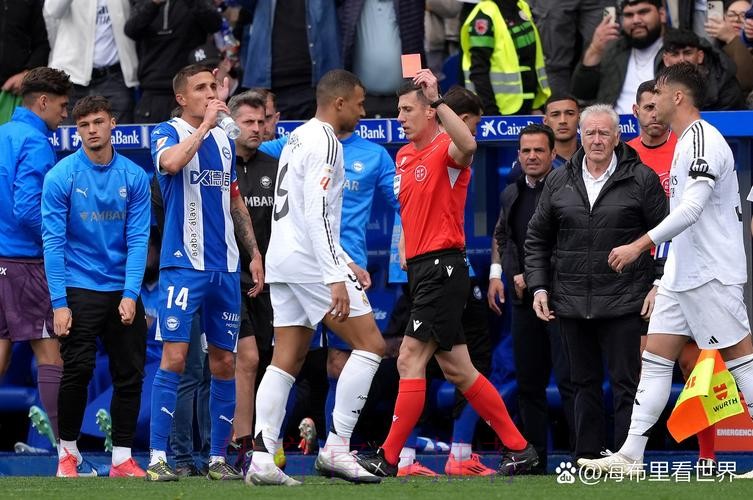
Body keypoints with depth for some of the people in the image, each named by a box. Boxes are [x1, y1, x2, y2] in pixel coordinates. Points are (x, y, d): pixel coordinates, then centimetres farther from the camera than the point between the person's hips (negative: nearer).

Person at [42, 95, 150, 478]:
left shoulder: (134, 177, 1)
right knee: (78, 371, -8)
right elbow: (53, 241, -7)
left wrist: (130, 295, -11)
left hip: (123, 292, 3)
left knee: (130, 374, 1)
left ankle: (122, 459, 9)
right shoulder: (61, 177, -6)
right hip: (78, 290, -3)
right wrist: (59, 303, -13)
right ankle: (67, 451, 10)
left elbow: (138, 239, -1)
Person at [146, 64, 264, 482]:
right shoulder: (169, 133, -2)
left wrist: (254, 252, 18)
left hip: (224, 268, 6)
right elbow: (171, 162, -26)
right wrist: (204, 124, -21)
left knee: (224, 363, 5)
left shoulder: (224, 141, 16)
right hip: (183, 264, -6)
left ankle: (218, 458, 12)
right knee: (174, 356, -13)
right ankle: (157, 457, -11)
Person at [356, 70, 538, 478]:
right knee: (456, 369, 10)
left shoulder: (445, 150, -10)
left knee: (411, 360, -12)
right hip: (420, 269, 10)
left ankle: (388, 459, -12)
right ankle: (518, 448, 15)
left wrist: (436, 98, -36)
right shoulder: (403, 156, 16)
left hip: (442, 266, -10)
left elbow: (467, 145, -36)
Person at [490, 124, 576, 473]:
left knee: (569, 380, -12)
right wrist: (496, 274, 15)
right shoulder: (511, 194, 15)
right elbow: (501, 235, 30)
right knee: (528, 383, 9)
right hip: (524, 300, 7)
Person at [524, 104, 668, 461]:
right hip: (572, 305, 4)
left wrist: (660, 285, -6)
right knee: (584, 384, 9)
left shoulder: (641, 179, 0)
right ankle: (587, 458, 13)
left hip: (624, 306, -4)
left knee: (626, 384, -4)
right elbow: (537, 239, 17)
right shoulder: (558, 182, 10)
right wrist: (539, 286, 8)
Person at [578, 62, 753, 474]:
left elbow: (691, 208, -27)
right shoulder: (688, 142, 16)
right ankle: (630, 455, 4)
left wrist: (639, 246, -30)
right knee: (655, 359, 5)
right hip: (681, 274, 10)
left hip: (711, 275, -10)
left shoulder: (703, 140, -16)